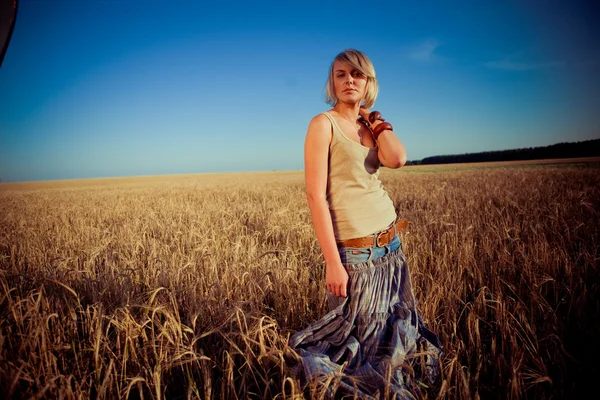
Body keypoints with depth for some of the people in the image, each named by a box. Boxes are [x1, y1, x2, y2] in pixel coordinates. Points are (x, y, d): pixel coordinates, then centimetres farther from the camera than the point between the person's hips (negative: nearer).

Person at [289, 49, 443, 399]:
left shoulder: (370, 126, 10)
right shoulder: (323, 124, -10)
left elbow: (397, 159, -11)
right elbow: (315, 195, -17)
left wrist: (376, 121, 0)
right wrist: (332, 262, -20)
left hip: (391, 243, 7)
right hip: (355, 250, -7)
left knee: (393, 329, 21)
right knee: (360, 337, 6)